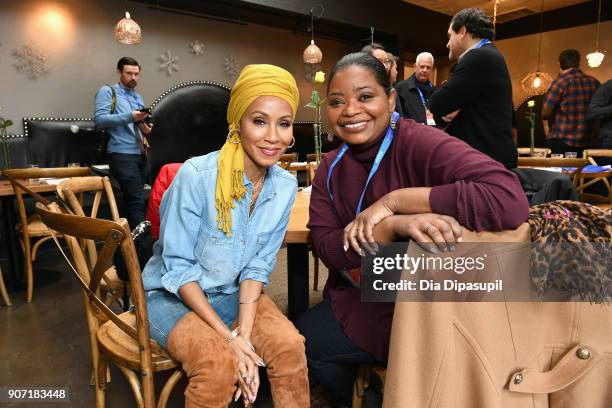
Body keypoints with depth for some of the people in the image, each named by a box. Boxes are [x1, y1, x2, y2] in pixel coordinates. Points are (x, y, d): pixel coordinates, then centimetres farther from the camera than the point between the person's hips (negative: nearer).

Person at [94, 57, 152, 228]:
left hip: (140, 153, 7)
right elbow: (100, 119, -12)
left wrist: (145, 128, 2)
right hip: (122, 154, -7)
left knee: (131, 199, 10)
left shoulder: (137, 97, 23)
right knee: (137, 200, -14)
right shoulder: (107, 91, 1)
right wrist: (129, 117, -21)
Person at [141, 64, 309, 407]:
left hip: (233, 294, 4)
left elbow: (258, 265, -6)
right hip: (173, 294, -3)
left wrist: (244, 332, -17)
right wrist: (228, 336, -22)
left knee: (289, 344, -20)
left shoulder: (285, 186, -9)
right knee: (219, 361, -29)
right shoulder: (197, 175, -24)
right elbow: (178, 266, -18)